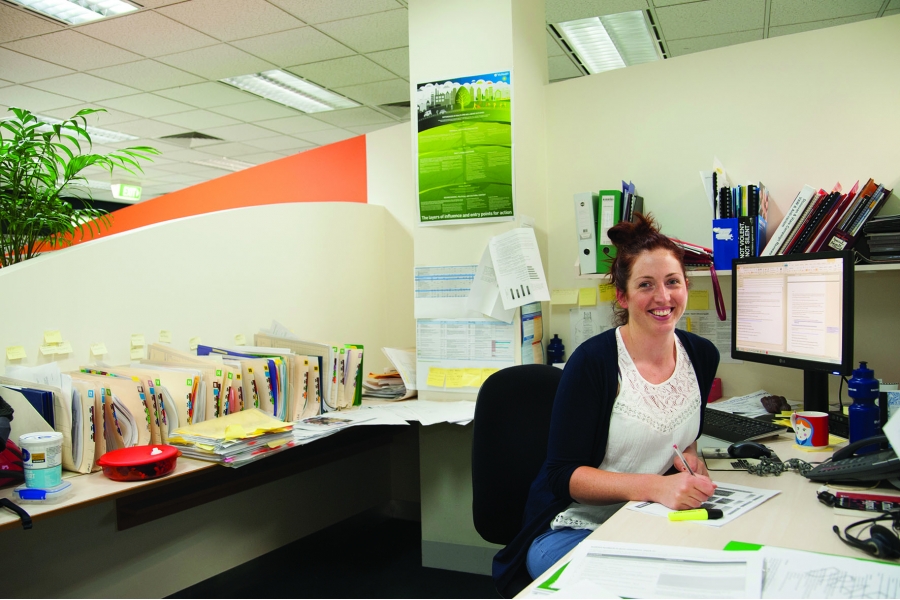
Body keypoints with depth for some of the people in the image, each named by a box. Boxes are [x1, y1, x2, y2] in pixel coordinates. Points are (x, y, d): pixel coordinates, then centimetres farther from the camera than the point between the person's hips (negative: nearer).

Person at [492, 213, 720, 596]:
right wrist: (653, 485, -28)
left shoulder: (702, 355, 1)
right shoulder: (593, 361, -17)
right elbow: (562, 475, -17)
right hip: (575, 529, -6)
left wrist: (688, 456, -3)